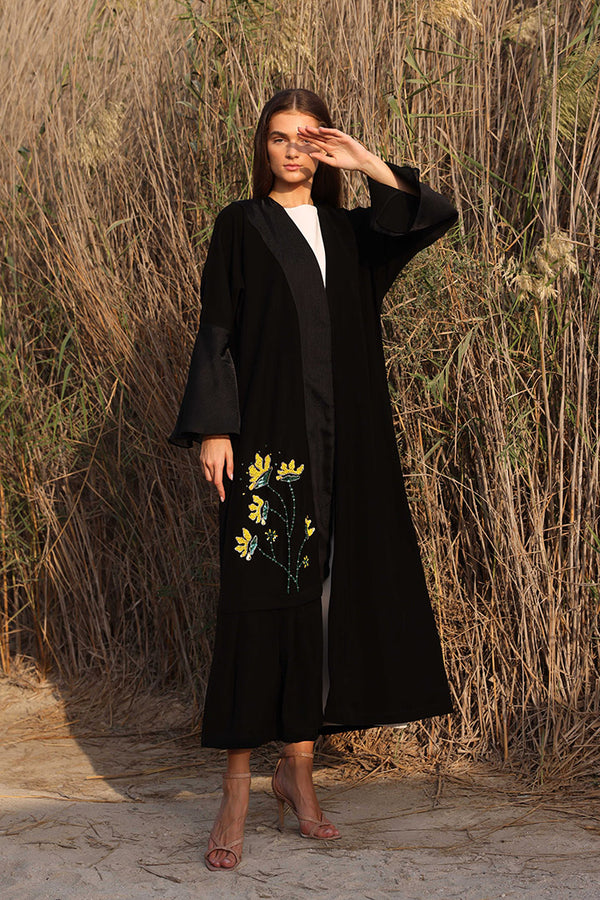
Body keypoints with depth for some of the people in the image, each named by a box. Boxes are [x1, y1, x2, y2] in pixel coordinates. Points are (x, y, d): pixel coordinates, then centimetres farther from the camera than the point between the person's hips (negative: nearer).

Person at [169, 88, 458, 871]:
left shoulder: (350, 231, 15)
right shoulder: (241, 226, 5)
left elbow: (436, 216, 3)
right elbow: (216, 329, -2)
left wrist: (369, 165, -3)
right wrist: (213, 428, -11)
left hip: (343, 445, 4)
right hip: (266, 433, -4)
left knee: (325, 593, 4)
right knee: (259, 598, -8)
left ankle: (298, 769, 14)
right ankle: (236, 791, -5)